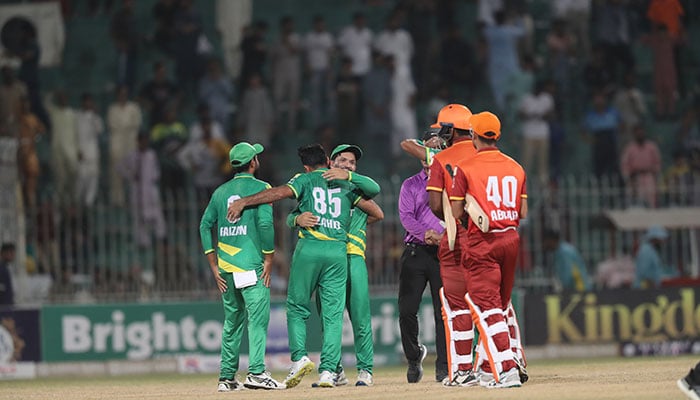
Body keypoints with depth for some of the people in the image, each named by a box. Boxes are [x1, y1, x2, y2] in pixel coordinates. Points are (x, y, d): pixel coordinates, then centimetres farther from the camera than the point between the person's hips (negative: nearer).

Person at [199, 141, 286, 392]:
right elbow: (265, 223, -14)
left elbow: (205, 225, 11)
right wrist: (268, 259, -8)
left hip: (226, 268, 6)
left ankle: (227, 377, 12)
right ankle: (257, 372, -21)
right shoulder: (260, 188, -2)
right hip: (251, 266, -6)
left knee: (232, 322, 13)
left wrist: (214, 267, 12)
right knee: (258, 319, -9)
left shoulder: (221, 191, 15)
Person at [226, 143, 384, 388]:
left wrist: (244, 202, -10)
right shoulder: (346, 185, 17)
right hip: (338, 251, 2)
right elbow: (378, 213, 15)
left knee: (297, 307, 10)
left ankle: (299, 357, -8)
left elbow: (281, 192, -11)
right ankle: (328, 371, -6)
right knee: (332, 314, 2)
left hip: (309, 248, -2)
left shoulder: (305, 180, 7)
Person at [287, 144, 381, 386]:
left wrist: (347, 176, -18)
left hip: (352, 256, -1)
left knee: (360, 318, -7)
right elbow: (291, 218, 8)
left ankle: (365, 370, -2)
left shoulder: (357, 190, 17)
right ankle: (335, 371, 9)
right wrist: (299, 219, -16)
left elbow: (374, 188, -6)